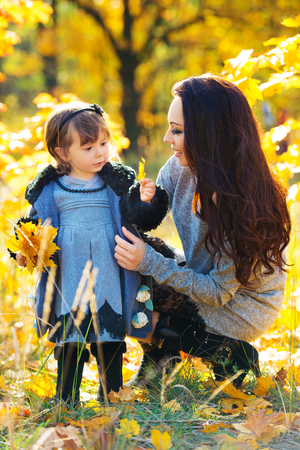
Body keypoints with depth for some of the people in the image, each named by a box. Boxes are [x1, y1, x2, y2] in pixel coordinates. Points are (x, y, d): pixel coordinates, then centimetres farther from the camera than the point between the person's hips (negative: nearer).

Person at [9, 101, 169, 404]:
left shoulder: (119, 183, 3)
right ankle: (66, 400, 20)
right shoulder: (51, 189, 3)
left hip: (109, 284, 0)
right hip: (69, 285, 0)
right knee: (69, 344, 7)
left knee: (111, 345, 9)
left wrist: (147, 201, -17)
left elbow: (144, 220, 2)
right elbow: (34, 223, 11)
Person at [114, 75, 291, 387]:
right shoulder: (180, 168, -16)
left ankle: (228, 356, 1)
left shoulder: (244, 205, -35)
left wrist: (149, 262, -35)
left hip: (238, 310, -7)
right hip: (206, 279, 7)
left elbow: (218, 292, -28)